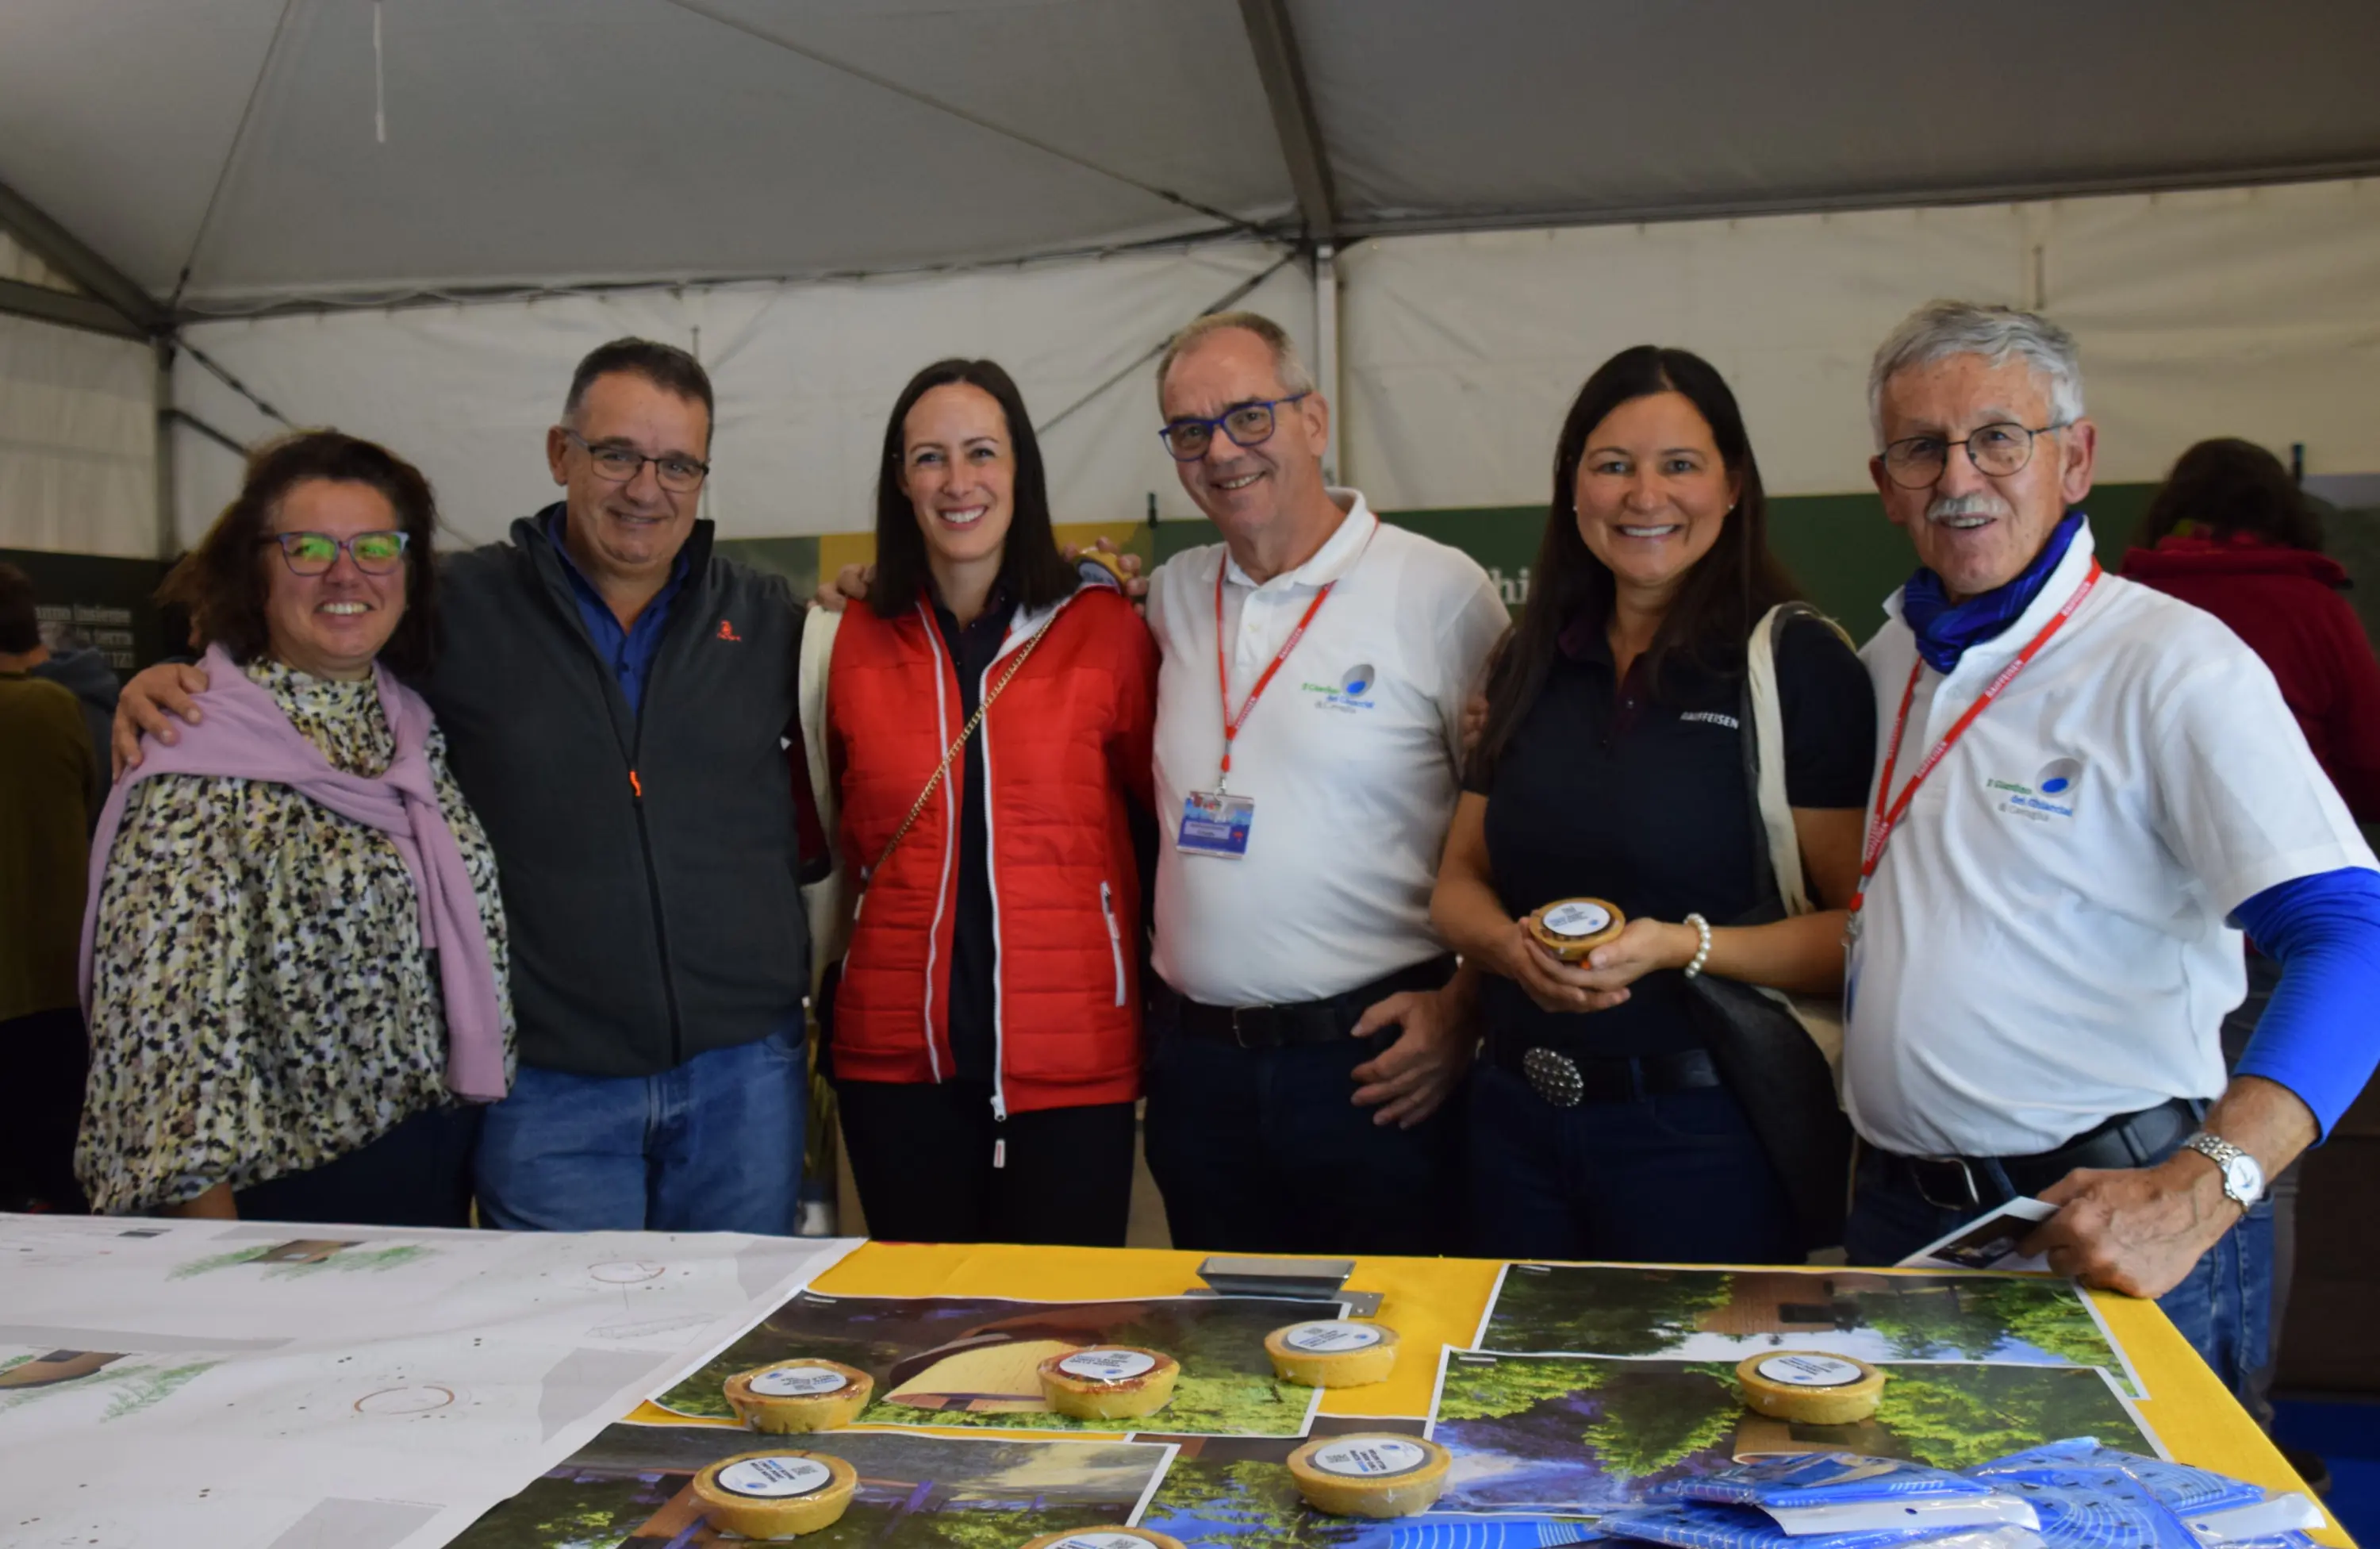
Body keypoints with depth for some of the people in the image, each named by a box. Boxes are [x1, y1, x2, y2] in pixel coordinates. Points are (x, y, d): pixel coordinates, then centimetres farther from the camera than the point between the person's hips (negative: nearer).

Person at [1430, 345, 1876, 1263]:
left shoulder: (1801, 663, -8)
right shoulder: (1534, 663, 9)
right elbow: (1459, 881, 11)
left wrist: (1688, 945, -24)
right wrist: (1516, 946, -9)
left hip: (1704, 1128, -5)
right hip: (1519, 1117, 5)